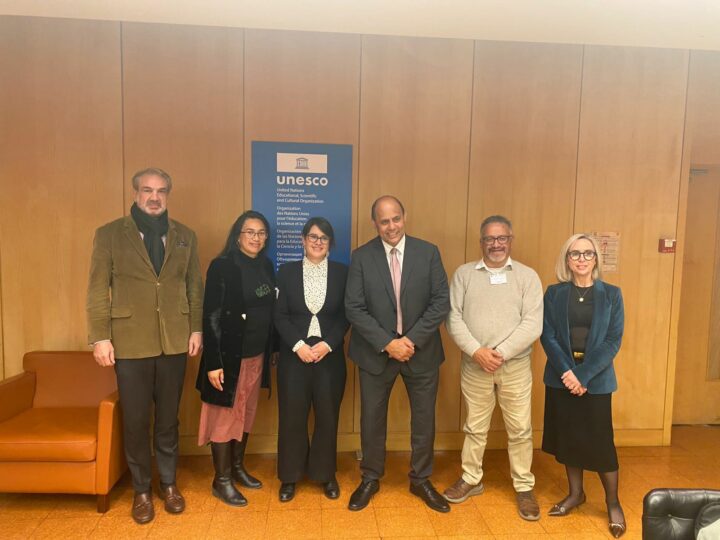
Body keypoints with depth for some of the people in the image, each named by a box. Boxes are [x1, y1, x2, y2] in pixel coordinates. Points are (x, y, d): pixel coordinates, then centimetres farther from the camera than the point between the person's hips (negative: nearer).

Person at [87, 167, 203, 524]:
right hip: (130, 342, -2)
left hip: (174, 341, 2)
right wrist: (100, 337, -8)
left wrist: (196, 329, 2)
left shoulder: (185, 236, 7)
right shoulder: (109, 235, -1)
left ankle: (169, 483, 31)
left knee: (168, 418, 14)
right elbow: (98, 291, -3)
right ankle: (141, 490, 28)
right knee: (135, 421, 9)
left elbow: (195, 287, 8)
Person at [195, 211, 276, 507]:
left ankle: (238, 467, 34)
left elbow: (270, 311, 10)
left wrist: (271, 352, 8)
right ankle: (221, 480, 19)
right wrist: (214, 362, -18)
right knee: (224, 415, 5)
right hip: (229, 355, -6)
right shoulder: (222, 266, -13)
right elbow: (211, 316, -15)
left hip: (257, 355, 6)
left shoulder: (266, 266, 6)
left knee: (246, 413, 17)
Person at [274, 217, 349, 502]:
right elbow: (280, 315, -1)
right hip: (294, 355, 0)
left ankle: (326, 474, 26)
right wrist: (299, 345, -13)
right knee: (292, 416, 6)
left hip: (330, 355, 0)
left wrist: (327, 344, -12)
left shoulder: (342, 272, 3)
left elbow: (345, 316, 0)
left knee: (328, 416, 8)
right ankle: (290, 475, 23)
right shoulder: (287, 271, 3)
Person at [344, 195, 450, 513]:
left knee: (424, 419, 13)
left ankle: (420, 480, 35)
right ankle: (370, 479, 34)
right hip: (376, 351, 0)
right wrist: (387, 343, -17)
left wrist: (412, 339, -15)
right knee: (372, 418, 12)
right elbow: (354, 308, -10)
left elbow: (441, 302, -7)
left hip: (421, 350, 1)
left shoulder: (428, 252, -4)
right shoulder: (361, 257, -6)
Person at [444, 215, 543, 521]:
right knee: (475, 427, 14)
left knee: (520, 429, 8)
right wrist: (477, 351, -15)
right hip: (474, 364, 1)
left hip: (515, 365, -1)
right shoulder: (464, 274, 2)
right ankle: (471, 480, 31)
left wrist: (501, 353, -17)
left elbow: (533, 324, -8)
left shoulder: (527, 276, -1)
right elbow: (453, 317, -4)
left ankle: (524, 487, 26)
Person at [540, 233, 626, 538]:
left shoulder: (611, 294, -1)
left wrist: (584, 375, -16)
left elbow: (613, 341, -7)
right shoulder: (554, 293, 1)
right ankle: (575, 493, 29)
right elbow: (548, 336, -4)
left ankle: (613, 502, 22)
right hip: (561, 377, 2)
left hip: (596, 379, -1)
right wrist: (567, 372, -17)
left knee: (599, 439, 2)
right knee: (568, 436, 11)